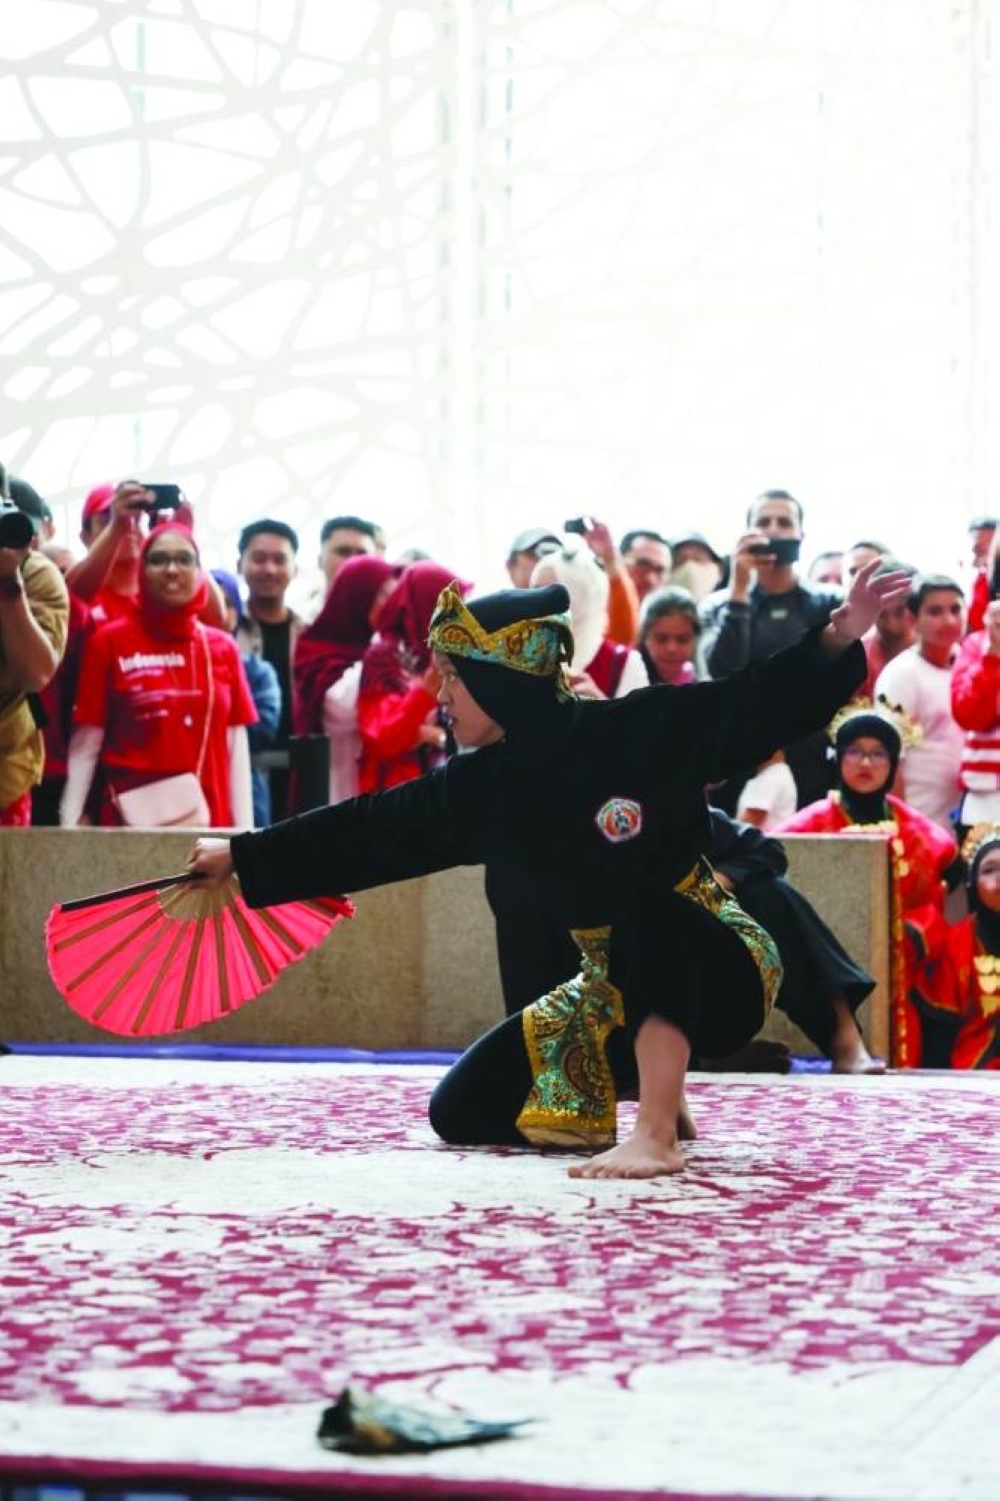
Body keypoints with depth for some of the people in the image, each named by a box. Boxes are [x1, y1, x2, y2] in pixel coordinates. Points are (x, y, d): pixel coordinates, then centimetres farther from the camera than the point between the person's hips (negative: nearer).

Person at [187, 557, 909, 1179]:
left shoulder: (641, 732, -18)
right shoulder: (484, 788, -3)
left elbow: (757, 705, -16)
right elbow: (367, 832, 6)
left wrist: (837, 640, -31)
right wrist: (242, 855, 10)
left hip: (717, 975, -6)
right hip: (615, 994, 6)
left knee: (645, 904, -39)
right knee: (462, 1113, 2)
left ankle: (656, 1132, -37)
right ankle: (655, 1088, 18)